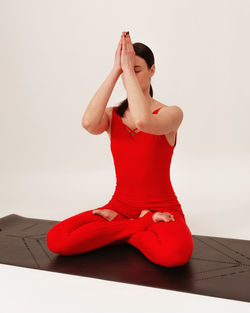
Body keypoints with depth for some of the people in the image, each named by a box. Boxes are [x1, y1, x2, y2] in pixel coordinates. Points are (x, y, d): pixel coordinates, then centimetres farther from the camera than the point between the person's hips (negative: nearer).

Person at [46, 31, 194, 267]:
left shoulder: (171, 113, -7)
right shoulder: (112, 116, 2)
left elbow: (142, 121, -32)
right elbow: (88, 123, -24)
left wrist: (128, 68, -23)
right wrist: (115, 70, -21)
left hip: (161, 210, -3)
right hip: (120, 205, 3)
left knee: (176, 253, -37)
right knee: (56, 239, -19)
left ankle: (117, 228, -6)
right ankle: (143, 225, -4)